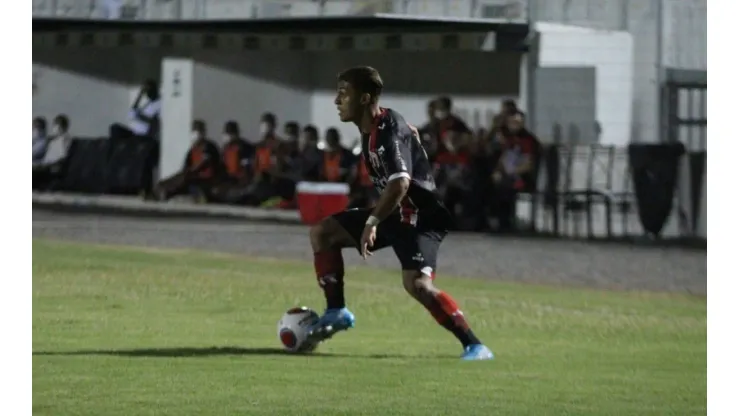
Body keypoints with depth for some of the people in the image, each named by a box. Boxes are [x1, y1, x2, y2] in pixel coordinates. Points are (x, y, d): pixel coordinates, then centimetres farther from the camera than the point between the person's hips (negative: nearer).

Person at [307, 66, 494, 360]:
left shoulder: (390, 130, -22)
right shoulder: (369, 129, 8)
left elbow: (400, 183, -34)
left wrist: (372, 222, -34)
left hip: (419, 219, -10)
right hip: (393, 213, 10)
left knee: (417, 283, -30)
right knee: (322, 231, 11)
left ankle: (474, 346, -27)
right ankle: (336, 312, 18)